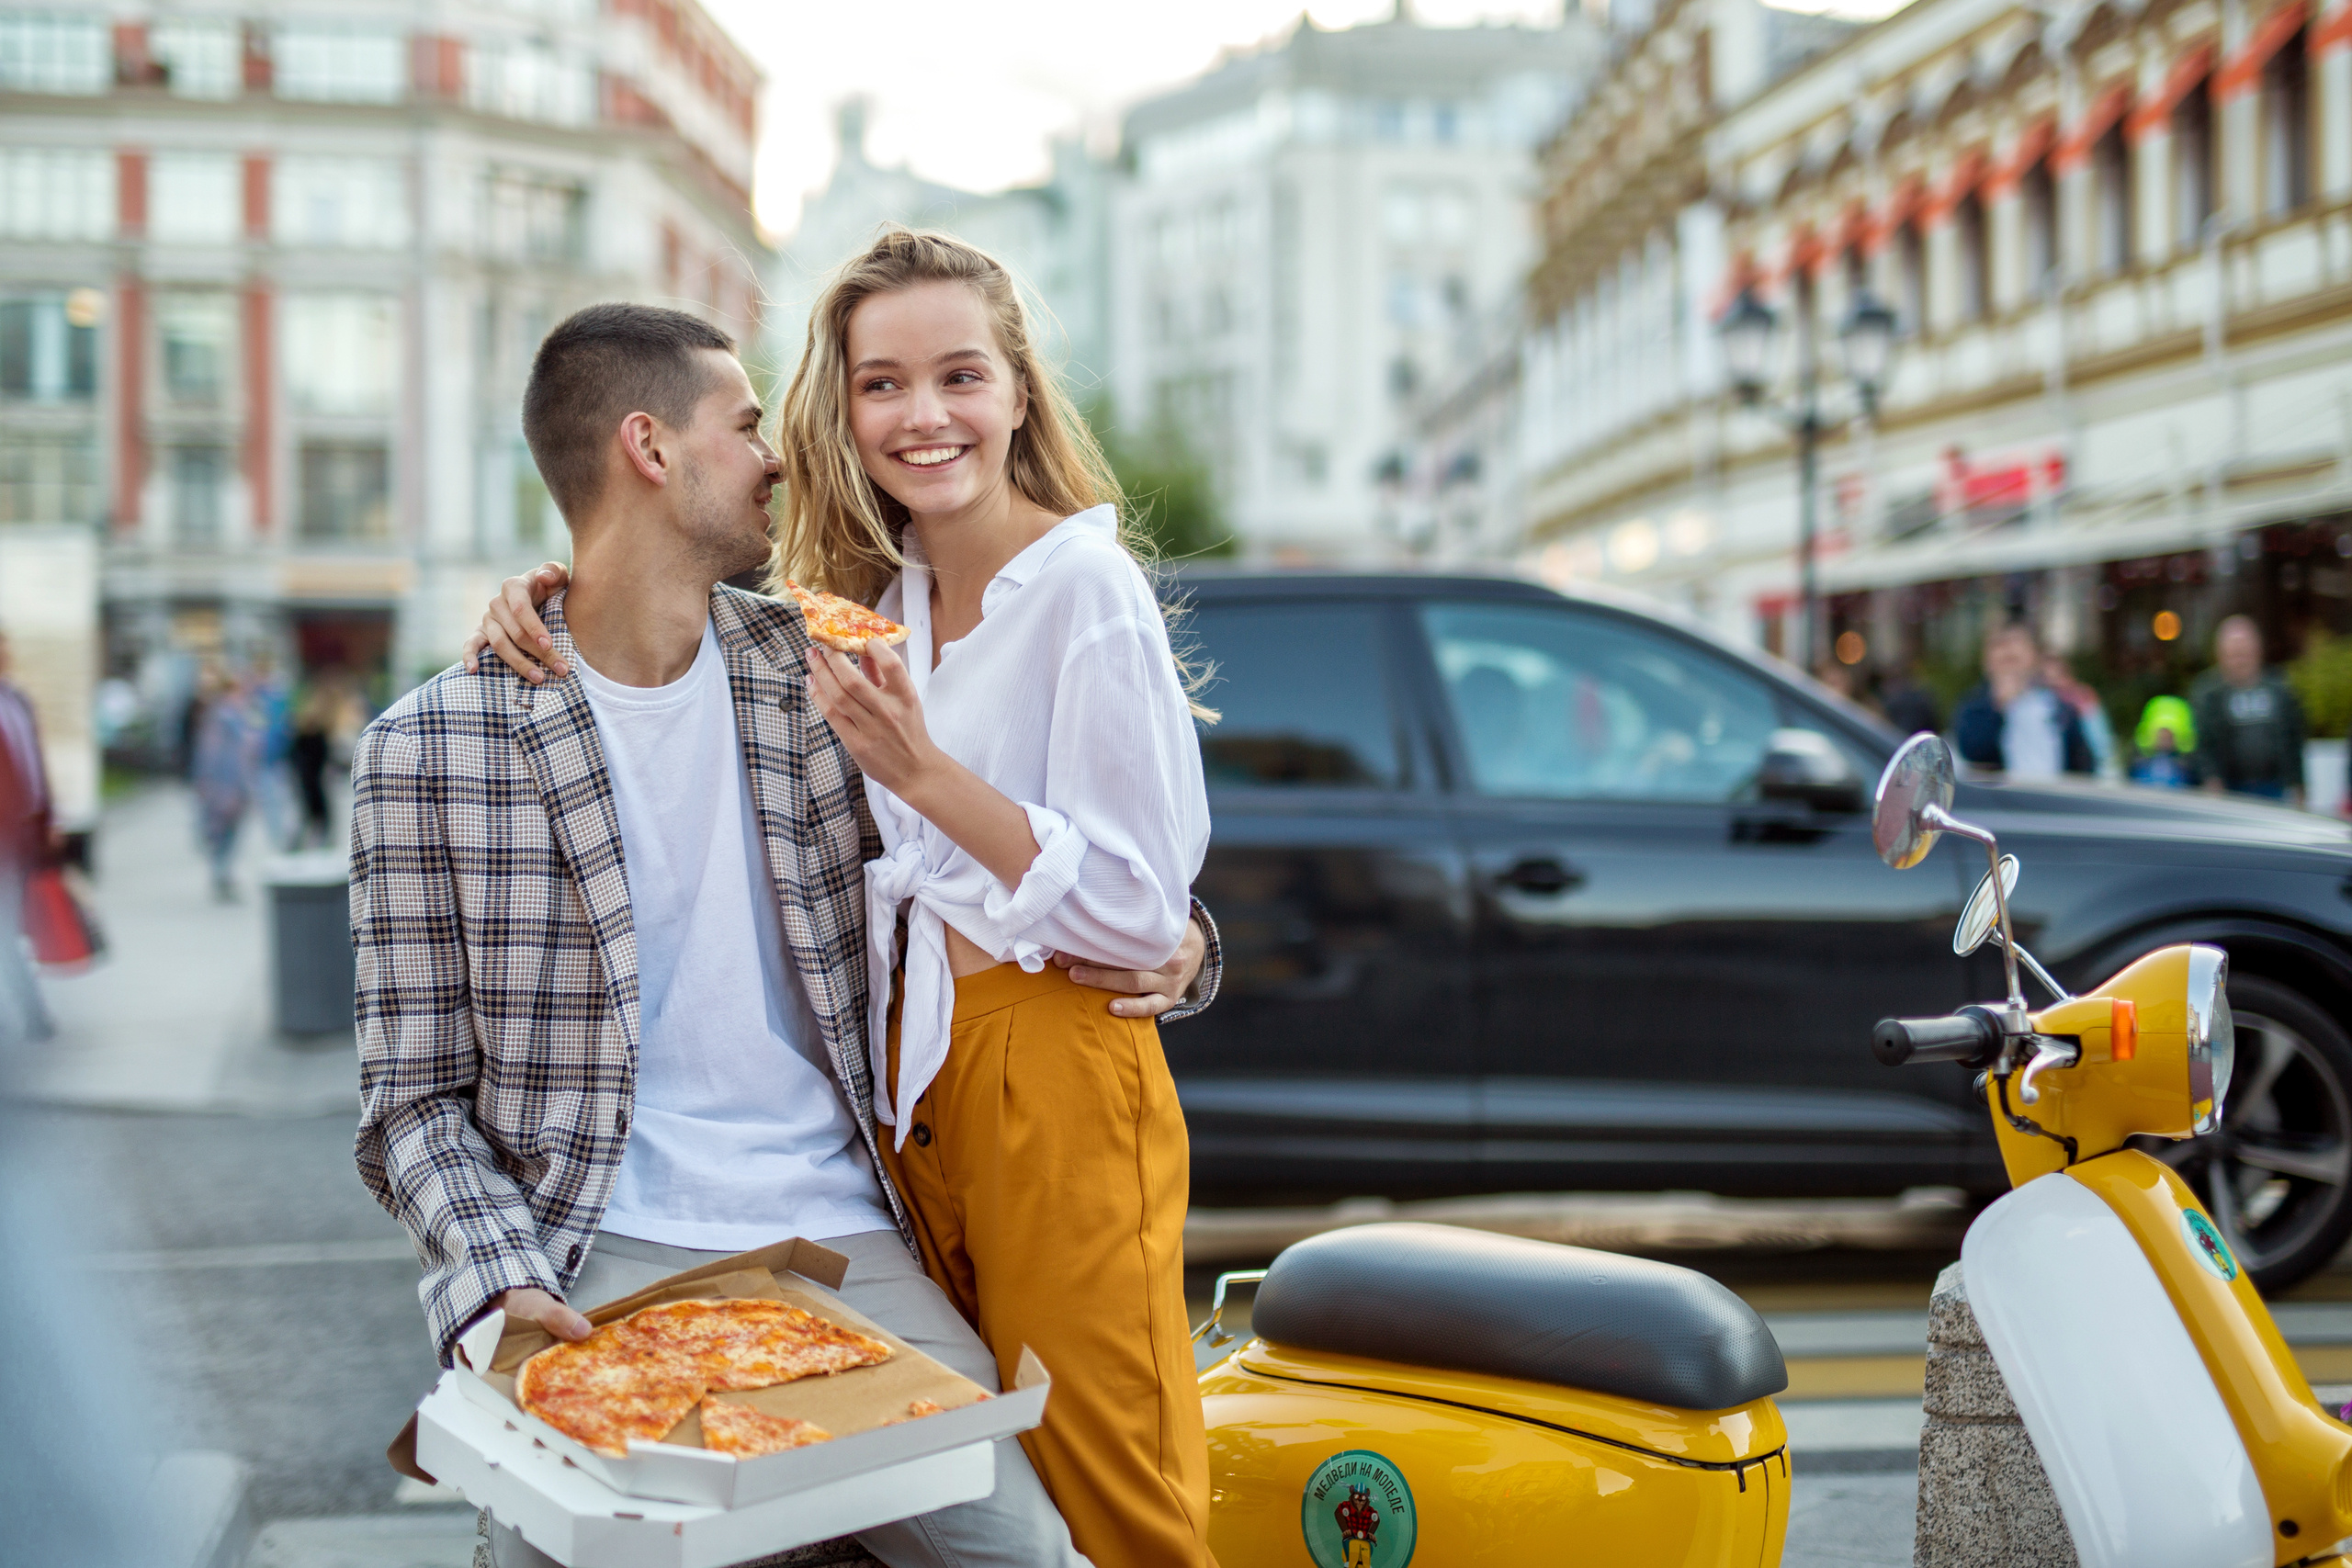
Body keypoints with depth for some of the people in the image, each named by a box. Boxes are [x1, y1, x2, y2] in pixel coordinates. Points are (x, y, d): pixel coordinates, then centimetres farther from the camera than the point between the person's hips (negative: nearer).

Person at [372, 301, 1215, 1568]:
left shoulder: (817, 671, 9)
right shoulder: (430, 747, 1)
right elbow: (415, 1098, 2)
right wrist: (498, 1284, -16)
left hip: (838, 1240, 3)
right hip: (601, 1256, -2)